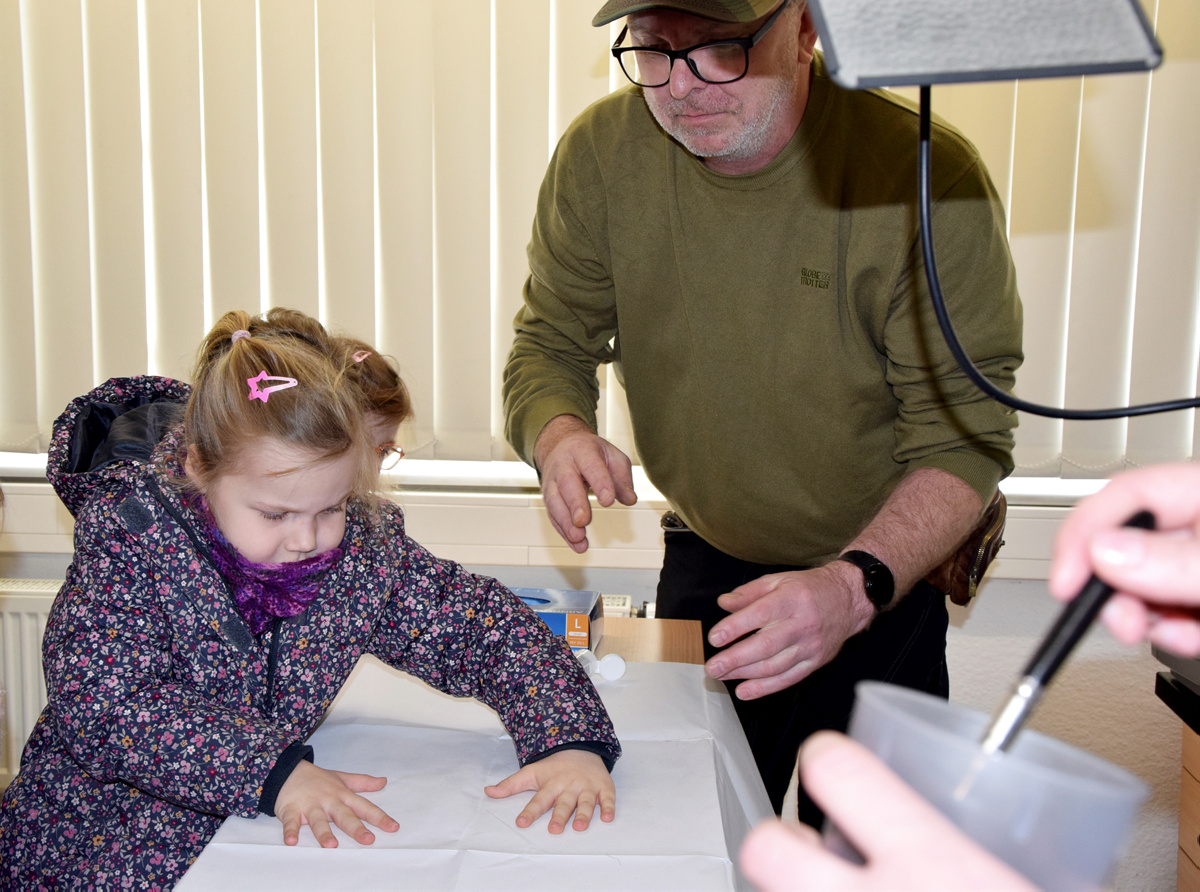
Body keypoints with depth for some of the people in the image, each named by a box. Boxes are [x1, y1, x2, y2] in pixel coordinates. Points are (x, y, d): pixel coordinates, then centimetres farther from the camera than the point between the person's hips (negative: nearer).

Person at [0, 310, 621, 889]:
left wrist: (572, 740, -21)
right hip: (102, 839, -2)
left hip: (267, 829, 2)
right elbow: (100, 699, -26)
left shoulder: (362, 545, -9)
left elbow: (489, 626, -6)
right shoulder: (130, 532, -18)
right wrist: (271, 771, -33)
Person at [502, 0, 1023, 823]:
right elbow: (549, 345, -4)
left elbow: (965, 432, -22)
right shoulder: (602, 153, -14)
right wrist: (559, 436, -28)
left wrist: (857, 583, -38)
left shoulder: (927, 175, -25)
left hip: (885, 573, -2)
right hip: (704, 555, 3)